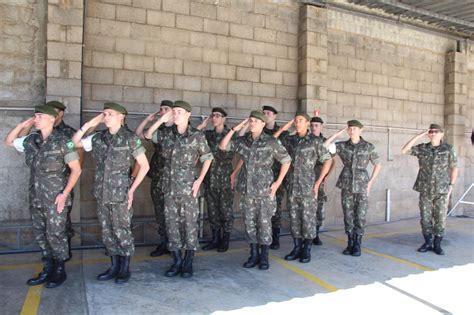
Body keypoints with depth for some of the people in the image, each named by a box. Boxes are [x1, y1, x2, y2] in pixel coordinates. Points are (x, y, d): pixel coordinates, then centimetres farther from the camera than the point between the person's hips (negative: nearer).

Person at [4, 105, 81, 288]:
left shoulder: (62, 142, -11)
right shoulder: (31, 141, 6)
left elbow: (76, 170, -10)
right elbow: (8, 142, 21)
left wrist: (64, 193, -15)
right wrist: (22, 125, 6)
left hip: (55, 198, -6)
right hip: (36, 198, 6)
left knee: (55, 235, 2)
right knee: (40, 234, 13)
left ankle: (60, 271, 18)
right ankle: (48, 270, 27)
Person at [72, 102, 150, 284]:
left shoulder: (130, 138, -7)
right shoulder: (98, 138, 6)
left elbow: (144, 166, -5)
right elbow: (75, 142, 9)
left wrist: (132, 189, -8)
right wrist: (89, 124, 0)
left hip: (120, 194, -5)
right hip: (102, 194, 5)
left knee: (122, 232, 4)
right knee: (107, 232, 12)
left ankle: (125, 269, 19)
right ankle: (114, 267, 26)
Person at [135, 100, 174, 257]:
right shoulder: (157, 130, 13)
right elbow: (137, 135, 9)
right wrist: (147, 119, 3)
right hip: (158, 176, 5)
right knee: (160, 212, 9)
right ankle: (163, 243, 20)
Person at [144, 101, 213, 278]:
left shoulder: (197, 136, -4)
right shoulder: (167, 134, 7)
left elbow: (207, 158, 1)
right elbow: (148, 135, 12)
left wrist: (200, 179, -8)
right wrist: (161, 120, 0)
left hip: (188, 187, -4)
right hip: (170, 187, 4)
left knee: (189, 223, 2)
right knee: (171, 223, 8)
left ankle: (188, 263, 15)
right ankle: (176, 260, 20)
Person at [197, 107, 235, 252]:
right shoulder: (208, 134, 8)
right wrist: (201, 126, -1)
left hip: (225, 178, -4)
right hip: (210, 178, 4)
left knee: (226, 209, 4)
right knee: (212, 209, 10)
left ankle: (225, 240, 17)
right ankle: (215, 238, 23)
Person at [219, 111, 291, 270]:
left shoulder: (271, 142, -7)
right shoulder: (242, 141, 5)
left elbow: (286, 160, -2)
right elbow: (222, 146, 4)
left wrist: (278, 182, -6)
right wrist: (235, 129, -3)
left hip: (265, 190, -4)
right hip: (247, 189, 4)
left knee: (264, 223, 2)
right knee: (249, 223, 9)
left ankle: (264, 257, 16)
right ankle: (254, 255, 22)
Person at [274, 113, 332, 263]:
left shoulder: (315, 141, -3)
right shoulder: (289, 140, 9)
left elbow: (327, 161, -3)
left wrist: (318, 182, -7)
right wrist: (281, 129, 1)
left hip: (308, 187, -4)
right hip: (292, 187, 4)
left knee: (308, 219, 3)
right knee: (294, 218, 9)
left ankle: (307, 250, 14)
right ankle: (297, 248, 21)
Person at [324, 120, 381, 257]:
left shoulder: (369, 146, 1)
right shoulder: (342, 145, 3)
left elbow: (377, 165, 8)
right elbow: (325, 146, -10)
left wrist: (370, 182, 0)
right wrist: (337, 134, -5)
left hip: (362, 186, -1)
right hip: (346, 185, 2)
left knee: (360, 216, 0)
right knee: (348, 215, 6)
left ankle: (357, 245, 11)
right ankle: (350, 243, 18)